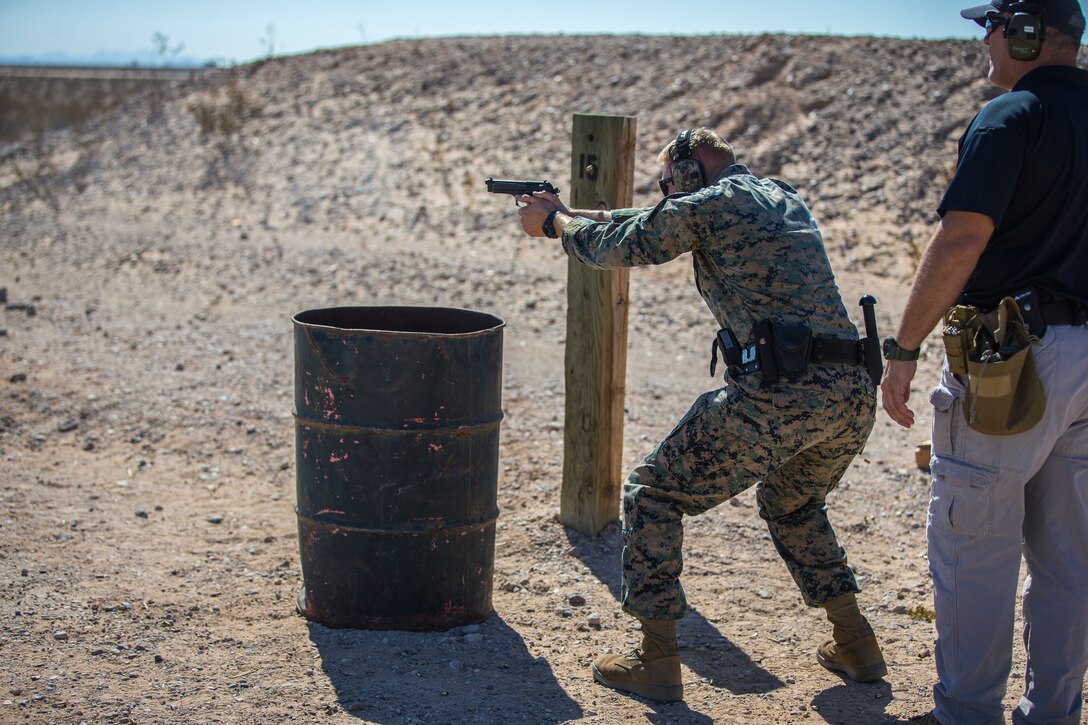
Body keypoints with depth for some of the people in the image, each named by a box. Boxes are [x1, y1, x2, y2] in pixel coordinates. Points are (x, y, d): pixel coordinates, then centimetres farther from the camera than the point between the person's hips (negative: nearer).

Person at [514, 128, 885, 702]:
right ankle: (855, 644, 30)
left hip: (777, 396, -8)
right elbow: (651, 224, 34)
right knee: (792, 505, 34)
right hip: (854, 397, 8)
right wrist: (564, 213, 39)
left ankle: (657, 660, 6)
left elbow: (616, 246, 11)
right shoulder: (783, 198, 25)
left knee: (653, 493, 9)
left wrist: (555, 221, 31)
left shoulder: (710, 205, 0)